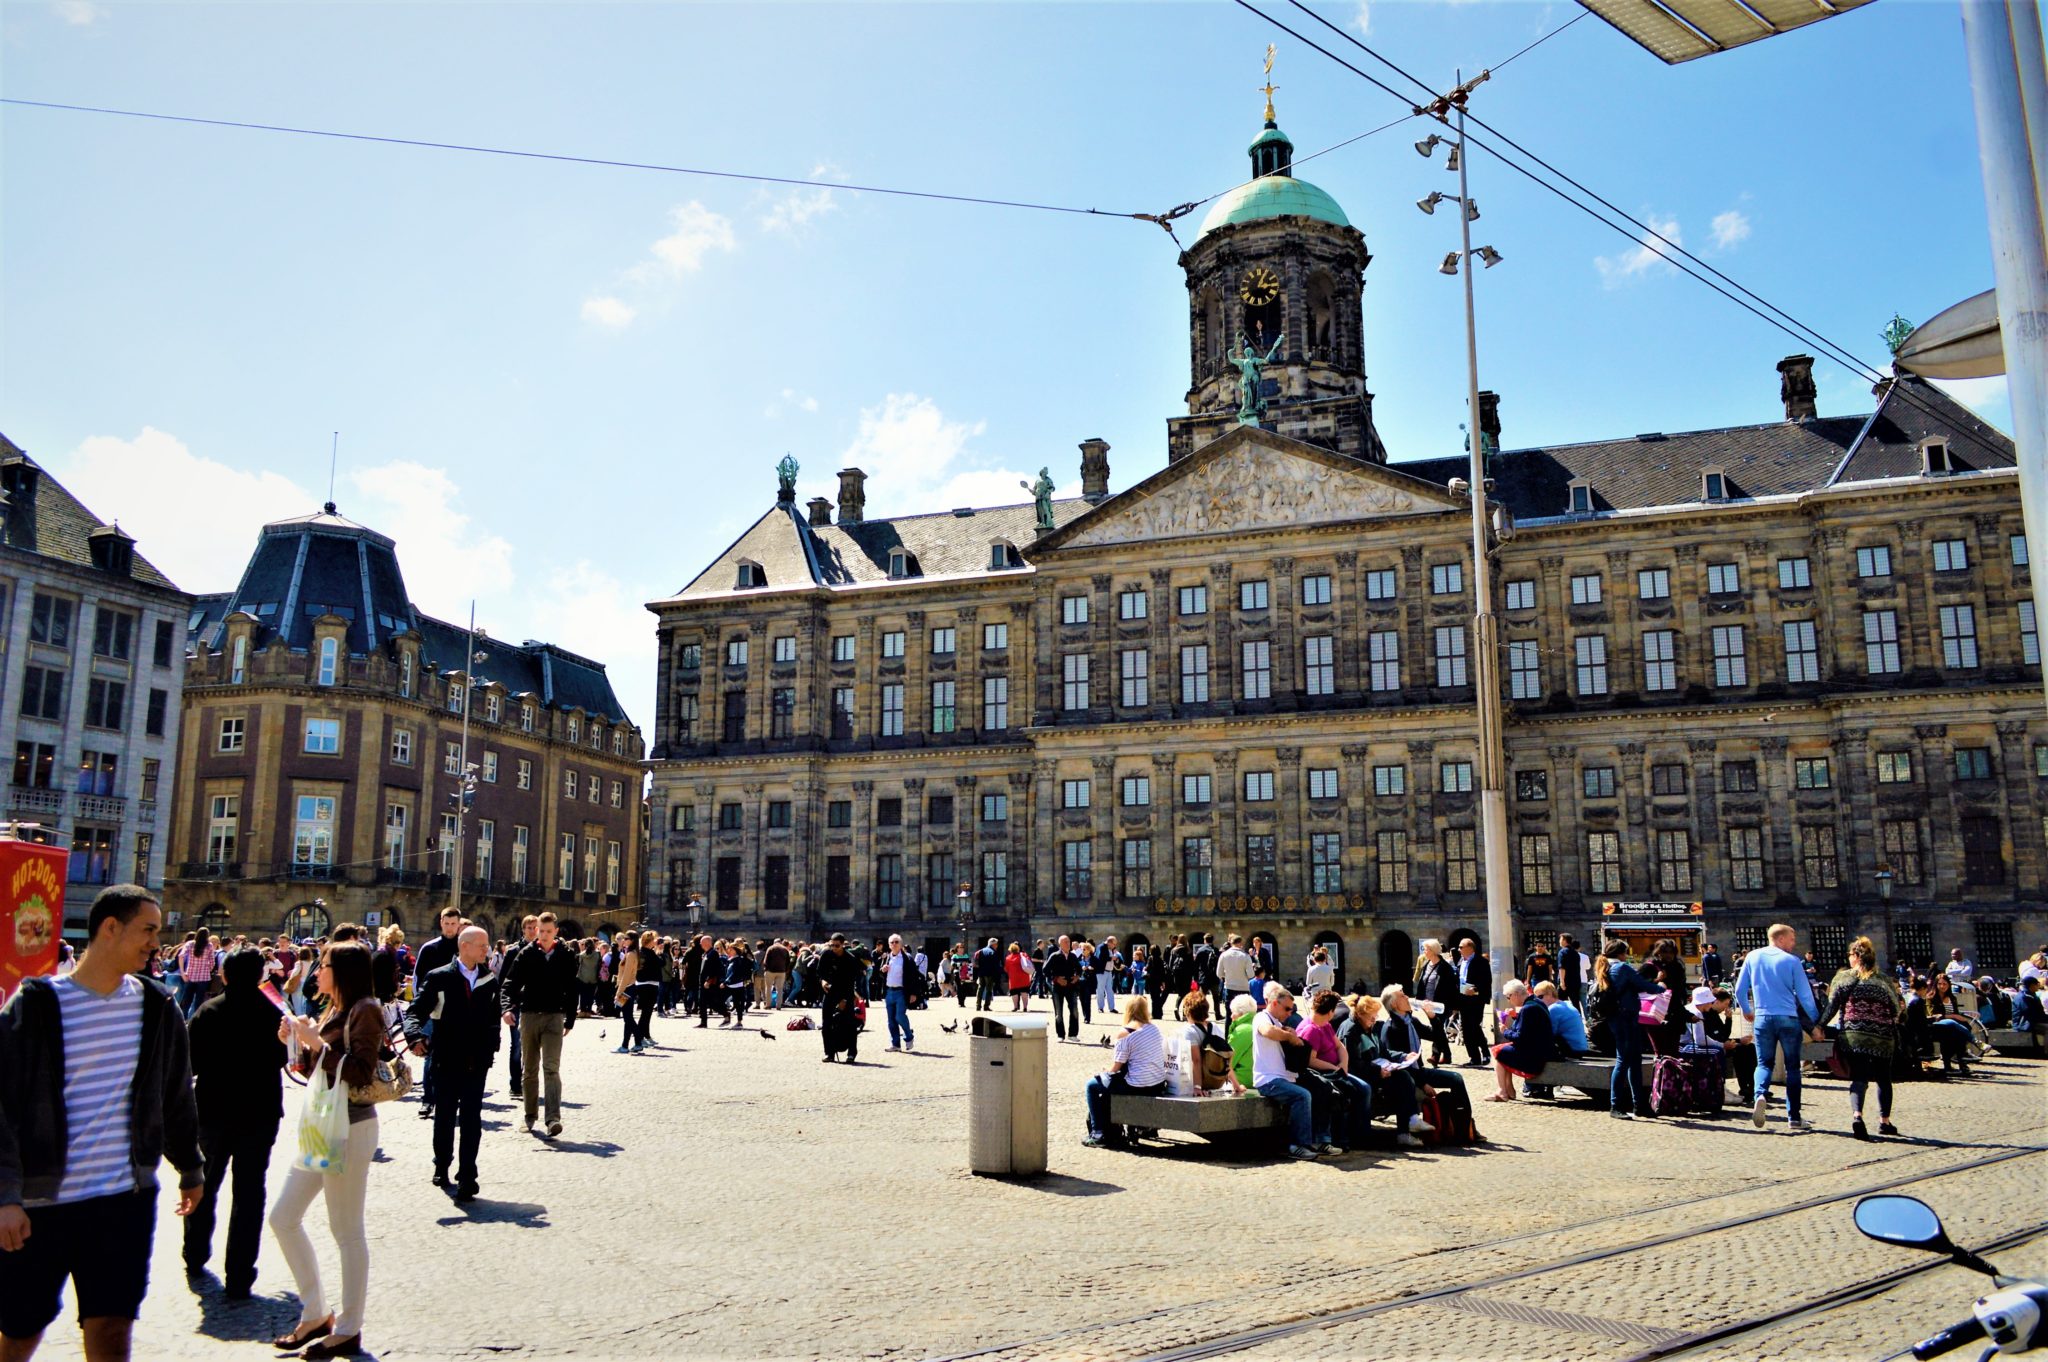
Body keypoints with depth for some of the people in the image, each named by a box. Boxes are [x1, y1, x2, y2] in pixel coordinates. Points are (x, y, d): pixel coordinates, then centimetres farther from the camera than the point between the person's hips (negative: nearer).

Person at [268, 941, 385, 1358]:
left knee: (347, 1231, -1)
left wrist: (317, 1042, -18)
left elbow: (360, 1071, -22)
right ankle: (315, 1314, 24)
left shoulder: (364, 1011, -12)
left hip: (351, 1128, -10)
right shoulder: (333, 1011, 14)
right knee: (283, 1218, 13)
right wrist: (297, 1042, 5)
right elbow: (315, 1070, 19)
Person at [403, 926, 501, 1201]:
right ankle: (442, 1166, 35)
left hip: (477, 1061, 1)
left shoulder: (489, 980, 6)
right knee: (445, 1117, 14)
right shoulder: (439, 978, -4)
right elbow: (415, 1011, -9)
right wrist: (416, 1036, -26)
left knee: (472, 1120, -4)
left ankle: (467, 1177, 0)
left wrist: (491, 1047, 1)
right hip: (448, 1059, -1)